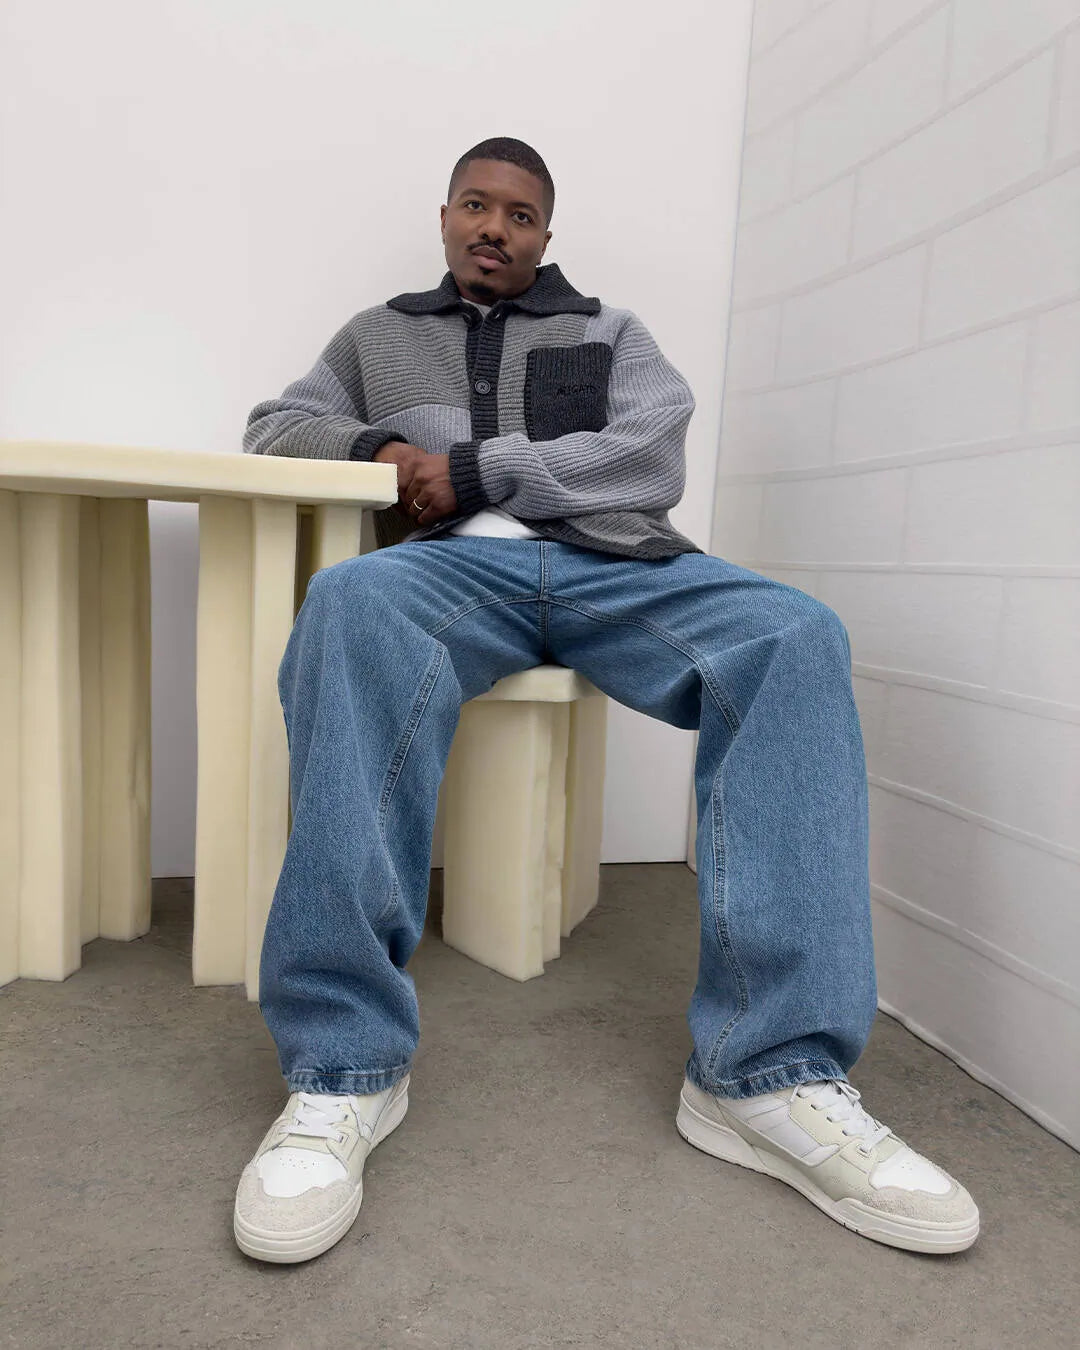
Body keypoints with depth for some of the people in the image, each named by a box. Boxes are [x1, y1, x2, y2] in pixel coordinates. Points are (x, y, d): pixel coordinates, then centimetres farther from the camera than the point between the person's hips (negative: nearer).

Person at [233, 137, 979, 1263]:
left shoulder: (610, 332, 25)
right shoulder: (381, 335, 30)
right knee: (351, 603, -37)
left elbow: (653, 461, 7)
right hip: (454, 564, 0)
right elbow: (272, 427, 26)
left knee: (795, 636, -29)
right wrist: (377, 445, 3)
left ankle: (770, 1073, -30)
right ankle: (343, 1065, -35)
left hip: (609, 563, 1)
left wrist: (470, 468, -2)